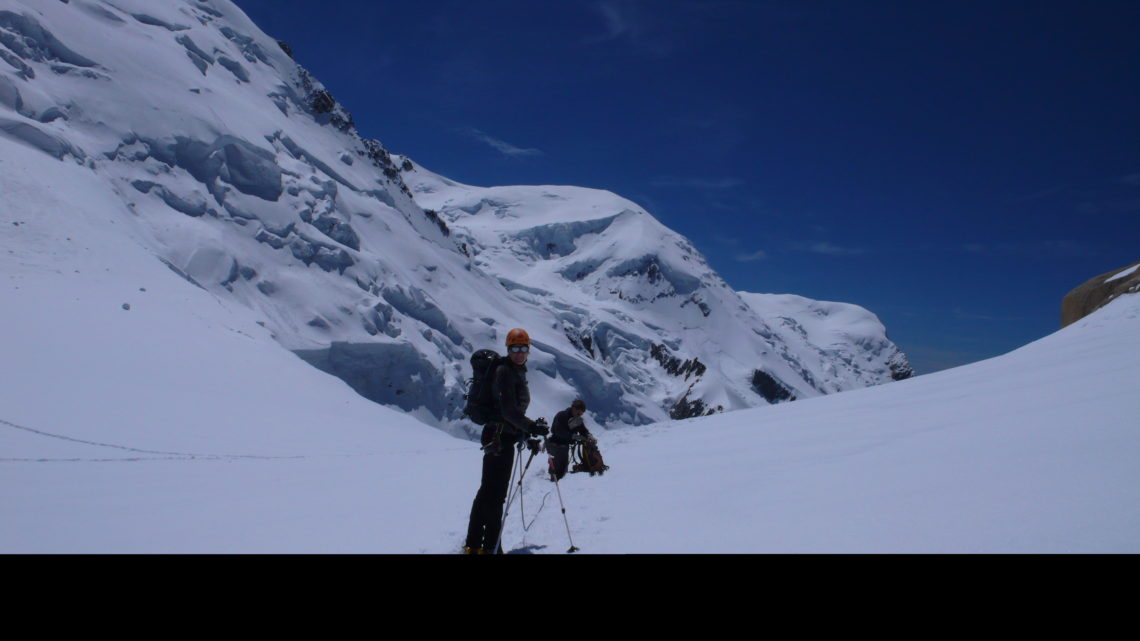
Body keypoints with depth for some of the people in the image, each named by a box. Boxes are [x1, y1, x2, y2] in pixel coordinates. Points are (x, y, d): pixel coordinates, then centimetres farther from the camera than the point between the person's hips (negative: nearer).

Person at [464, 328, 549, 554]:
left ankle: (474, 544, 22)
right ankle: (491, 547, 0)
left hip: (503, 436, 10)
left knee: (487, 491, 14)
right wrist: (532, 427, -23)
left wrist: (528, 433, 22)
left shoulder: (518, 372, 17)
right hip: (500, 437, -10)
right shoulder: (505, 371, -13)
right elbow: (509, 410, -22)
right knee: (495, 493, -6)